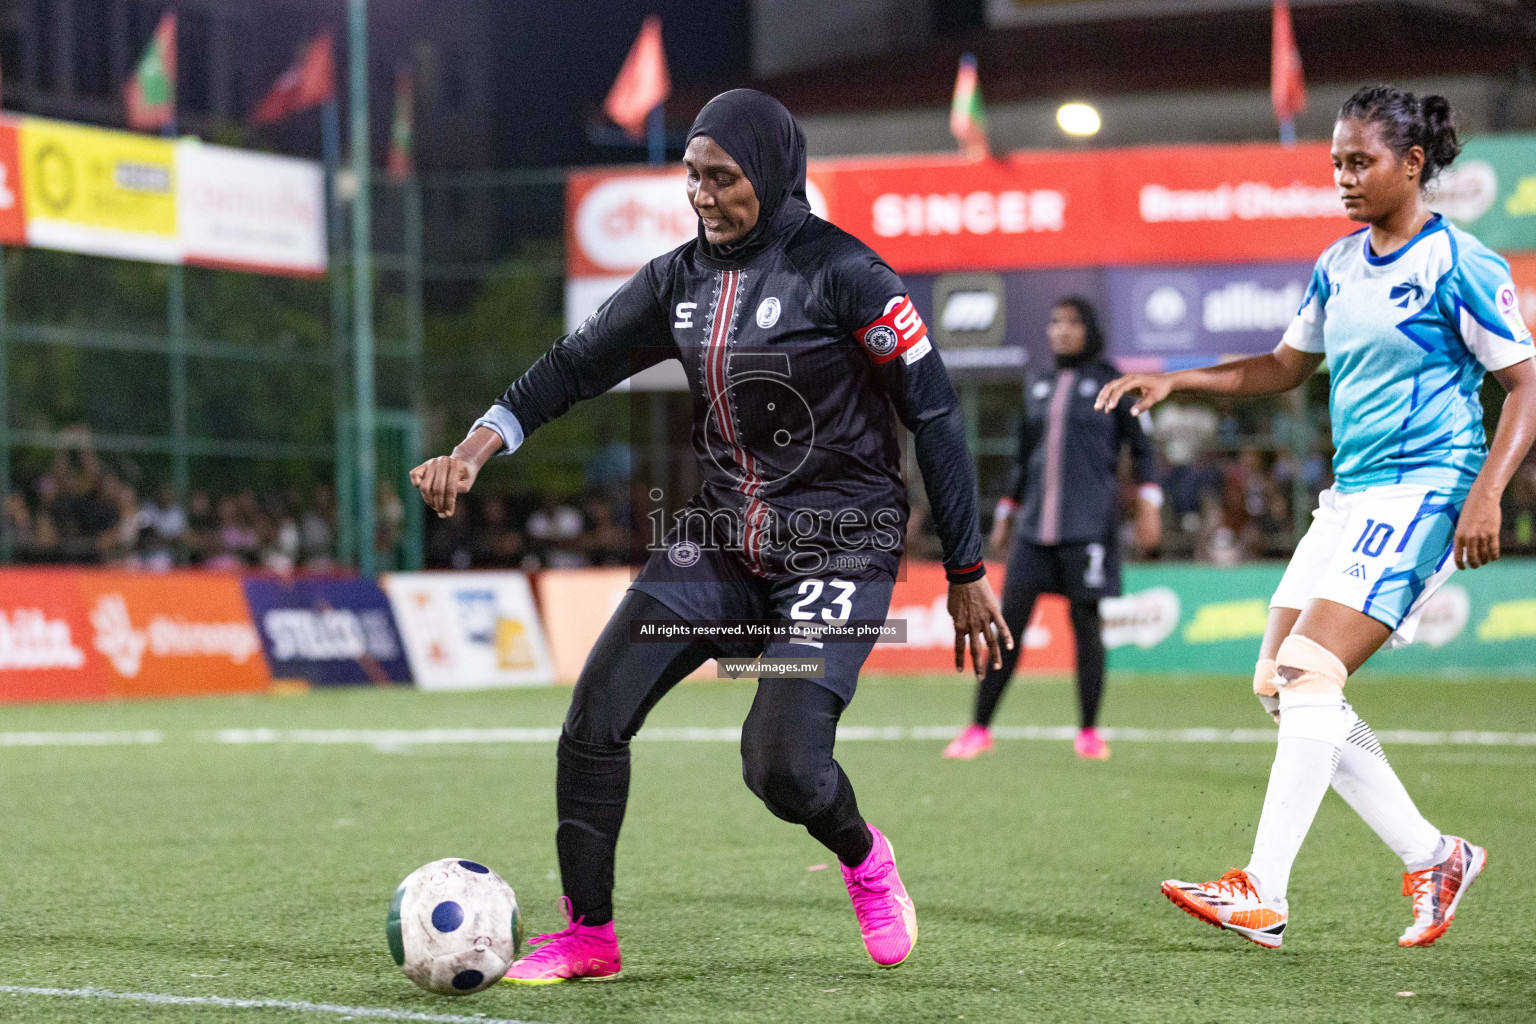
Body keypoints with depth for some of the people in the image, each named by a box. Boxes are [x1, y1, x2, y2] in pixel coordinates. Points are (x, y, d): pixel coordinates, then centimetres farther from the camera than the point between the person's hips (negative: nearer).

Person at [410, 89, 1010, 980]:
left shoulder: (839, 272, -14)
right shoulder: (683, 279, 5)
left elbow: (934, 413, -11)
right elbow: (575, 365, 11)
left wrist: (968, 575, -9)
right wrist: (475, 449, -5)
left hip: (840, 544, -6)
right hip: (724, 532, 6)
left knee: (781, 763, -20)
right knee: (595, 718, -5)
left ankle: (864, 858, 16)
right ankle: (587, 937, 10)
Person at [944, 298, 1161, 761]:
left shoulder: (1110, 383, 2)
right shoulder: (1037, 388, 15)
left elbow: (1141, 448, 3)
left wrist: (1148, 506, -7)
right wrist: (1004, 517, 21)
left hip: (1089, 526, -4)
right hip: (1036, 526, 4)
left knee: (1086, 623, -2)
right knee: (1008, 620, -2)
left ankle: (1088, 732, 10)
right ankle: (979, 730, 2)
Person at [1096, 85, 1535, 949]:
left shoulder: (1459, 265, -9)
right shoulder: (1340, 266, 13)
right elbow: (1286, 368, 25)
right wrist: (1175, 380, 14)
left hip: (1424, 490, -9)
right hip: (1351, 494, 9)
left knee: (1312, 677, -18)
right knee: (1283, 682, 4)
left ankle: (1264, 895, -16)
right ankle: (1434, 858, 14)